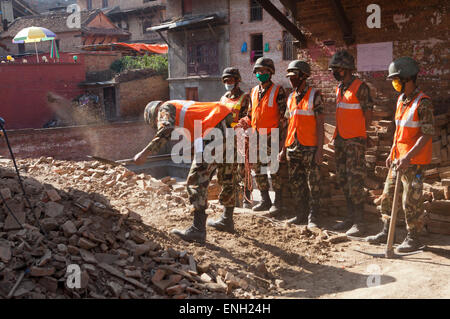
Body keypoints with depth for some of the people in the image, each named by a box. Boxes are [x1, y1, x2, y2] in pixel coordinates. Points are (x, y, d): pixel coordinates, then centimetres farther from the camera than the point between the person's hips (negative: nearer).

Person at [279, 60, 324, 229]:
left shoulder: (314, 95, -4)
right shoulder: (291, 97, 14)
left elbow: (320, 123, -8)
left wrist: (320, 149, -14)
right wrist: (284, 149, 15)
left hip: (310, 148, -6)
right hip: (293, 148, 6)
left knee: (313, 184, -2)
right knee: (295, 183, 11)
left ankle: (312, 218, 5)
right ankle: (300, 214, 22)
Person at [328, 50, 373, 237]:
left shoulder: (360, 87, -9)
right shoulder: (339, 88, 15)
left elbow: (368, 114, -8)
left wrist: (359, 135, -4)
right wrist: (338, 137, 15)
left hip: (355, 141, -8)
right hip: (340, 140, 9)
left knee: (355, 181, -8)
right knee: (343, 180, 11)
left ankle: (358, 222, -3)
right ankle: (350, 217, 21)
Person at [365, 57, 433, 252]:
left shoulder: (422, 102, -15)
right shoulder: (401, 100, 12)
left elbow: (427, 134, -19)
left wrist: (408, 156, -25)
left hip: (414, 161, -8)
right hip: (398, 159, 9)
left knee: (411, 200, -2)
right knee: (388, 196, 13)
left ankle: (413, 238, 11)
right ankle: (386, 232, 26)